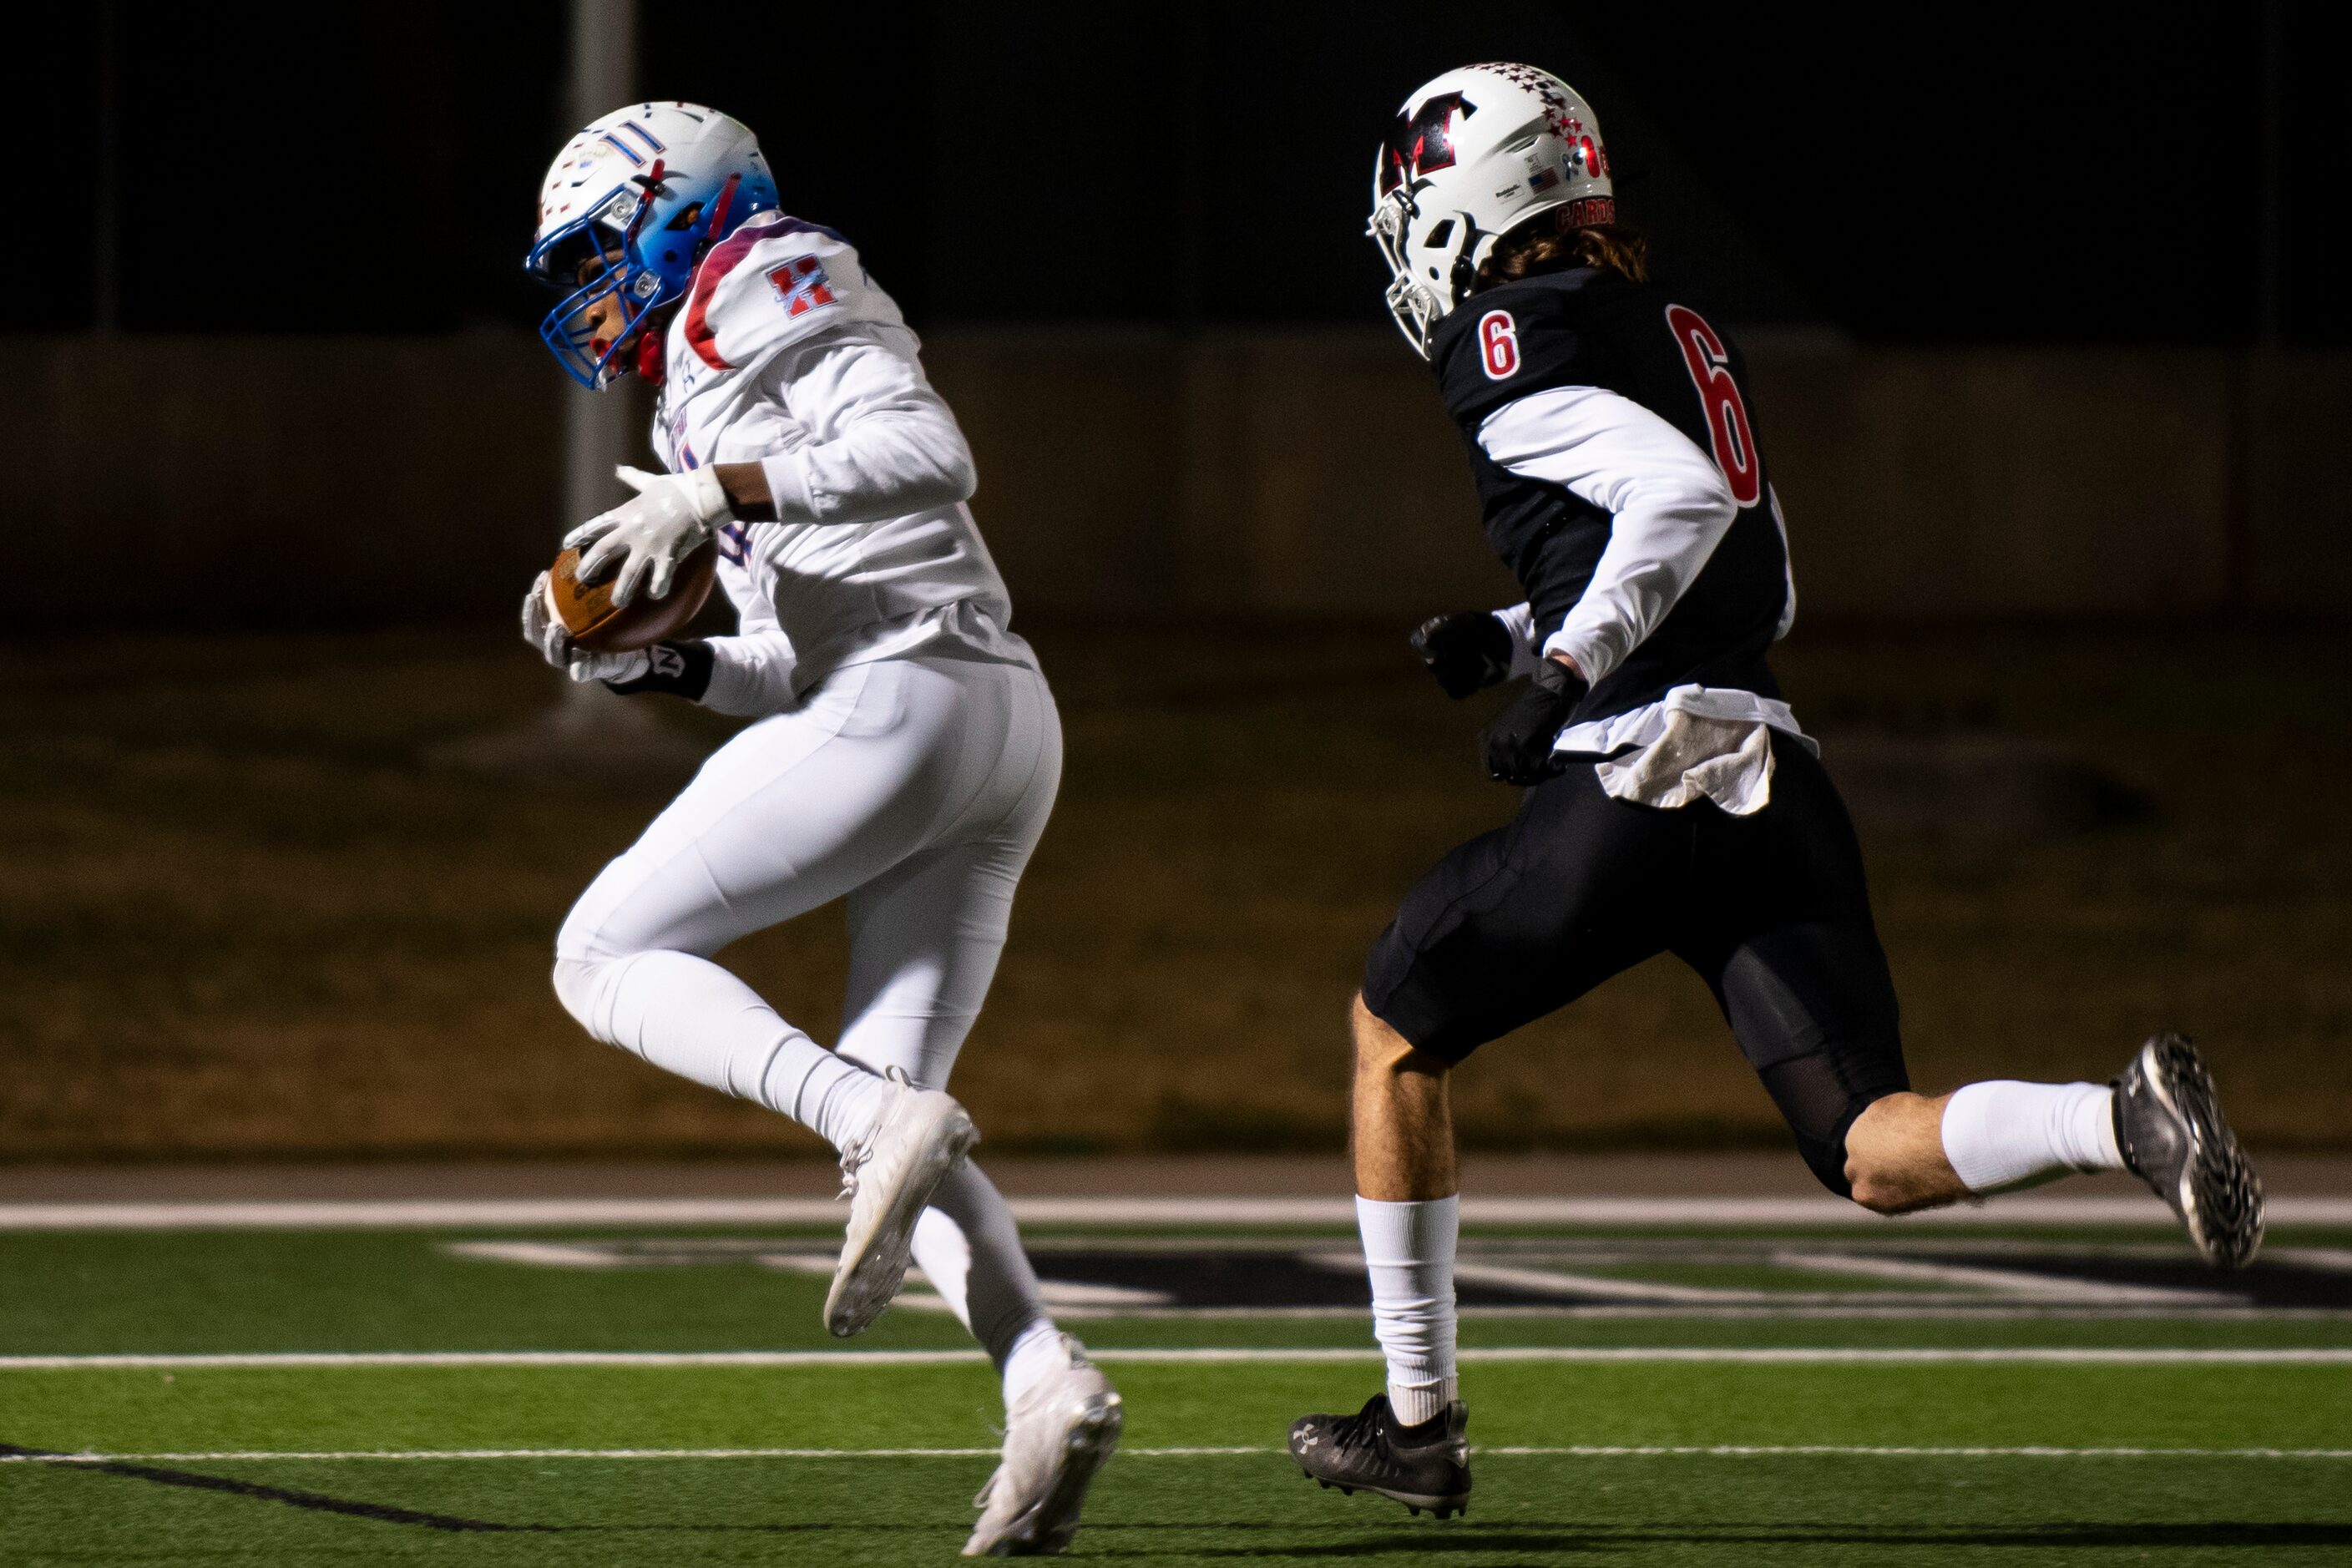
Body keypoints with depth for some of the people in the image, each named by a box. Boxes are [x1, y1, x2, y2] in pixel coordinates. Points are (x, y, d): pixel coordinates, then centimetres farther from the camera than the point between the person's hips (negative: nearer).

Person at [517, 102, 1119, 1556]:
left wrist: (713, 495, -18)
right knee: (880, 1103, 5)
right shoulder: (712, 377, 30)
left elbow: (929, 452, -16)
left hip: (905, 709, -10)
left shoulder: (756, 303, 1)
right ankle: (1047, 1376, -16)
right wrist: (653, 664, 14)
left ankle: (881, 1124, -21)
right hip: (1008, 728, 10)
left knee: (611, 955, -1)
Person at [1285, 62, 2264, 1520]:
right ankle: (2126, 1118, -29)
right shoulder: (1685, 329, 21)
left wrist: (1563, 666, -17)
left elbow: (1681, 498, -20)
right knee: (1873, 1154, 0)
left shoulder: (1511, 338, -5)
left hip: (1640, 781, -7)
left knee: (1397, 1028, 18)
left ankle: (1418, 1419, 21)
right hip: (1776, 779, 7)